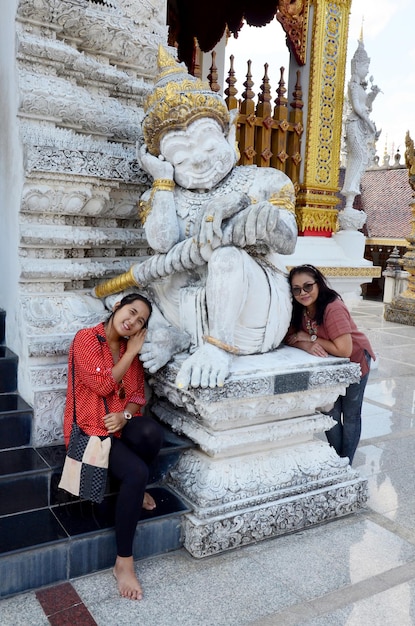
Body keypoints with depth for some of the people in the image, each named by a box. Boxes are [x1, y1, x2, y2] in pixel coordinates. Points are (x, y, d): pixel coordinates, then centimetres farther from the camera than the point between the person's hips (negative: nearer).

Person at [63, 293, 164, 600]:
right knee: (137, 473, -29)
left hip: (121, 422, 5)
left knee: (152, 432, -32)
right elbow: (102, 384, -17)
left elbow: (138, 395, 8)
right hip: (91, 427, -5)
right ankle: (124, 561, -13)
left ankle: (133, 486, 0)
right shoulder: (86, 339, -10)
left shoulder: (131, 349, 8)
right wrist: (131, 353, -10)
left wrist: (125, 414, -14)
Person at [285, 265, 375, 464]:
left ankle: (345, 465, 25)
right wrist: (307, 346, -33)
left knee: (350, 415, 10)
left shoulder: (333, 308, -34)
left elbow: (344, 350, -37)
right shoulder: (299, 310, -13)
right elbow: (291, 338, -12)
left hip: (355, 360, -5)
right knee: (331, 413, 8)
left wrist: (311, 338, -29)